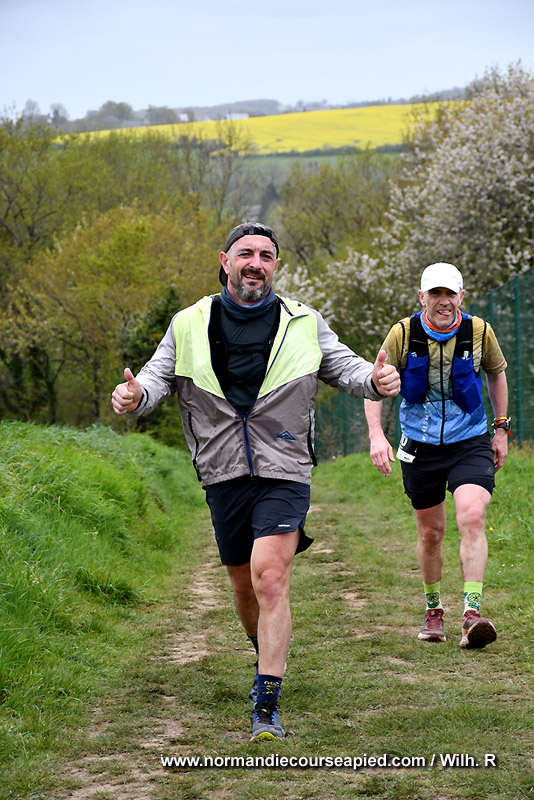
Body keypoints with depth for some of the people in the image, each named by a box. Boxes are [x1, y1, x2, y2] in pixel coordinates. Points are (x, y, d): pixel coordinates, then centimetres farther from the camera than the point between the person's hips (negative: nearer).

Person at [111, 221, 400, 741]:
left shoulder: (304, 325, 4)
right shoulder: (190, 326, 6)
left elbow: (343, 367, 6)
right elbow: (159, 375, 4)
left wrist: (375, 380, -17)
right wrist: (135, 395, -20)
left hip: (284, 474, -2)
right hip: (224, 477, 3)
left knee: (271, 580, -18)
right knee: (244, 585, 14)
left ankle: (267, 708, -18)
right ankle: (266, 659, 45)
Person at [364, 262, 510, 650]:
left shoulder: (479, 331, -7)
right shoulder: (403, 333, -9)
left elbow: (497, 372, 13)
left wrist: (501, 428, 13)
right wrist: (376, 434, -14)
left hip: (470, 443, -1)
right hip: (421, 446, 1)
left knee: (472, 518, -22)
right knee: (431, 532, 9)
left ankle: (472, 614, -23)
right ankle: (433, 609, 30)